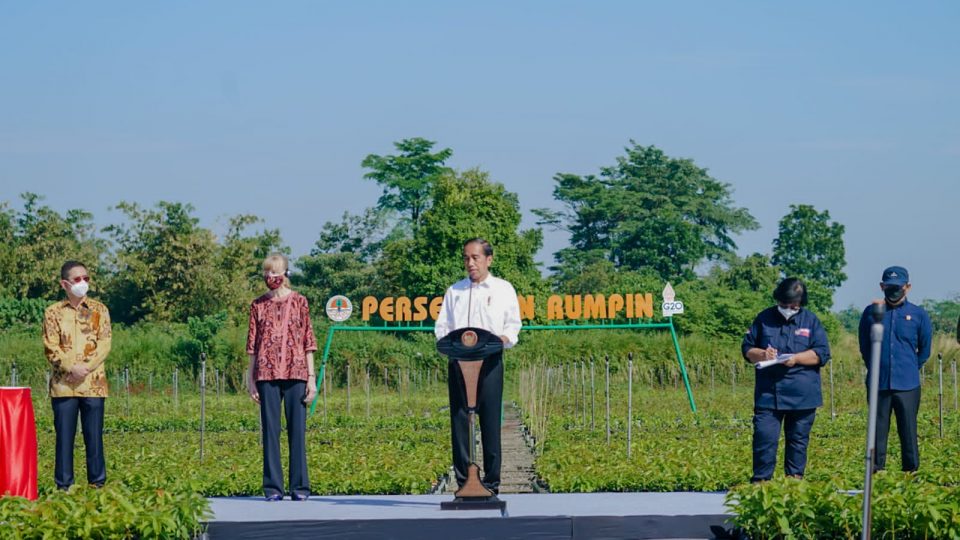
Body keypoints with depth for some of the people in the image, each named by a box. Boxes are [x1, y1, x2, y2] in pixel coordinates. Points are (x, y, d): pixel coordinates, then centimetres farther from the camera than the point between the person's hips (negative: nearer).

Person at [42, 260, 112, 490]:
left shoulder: (99, 310, 8)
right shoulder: (53, 312, 7)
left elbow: (105, 345, 0)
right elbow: (51, 348, -1)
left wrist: (86, 368, -14)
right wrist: (71, 368, -16)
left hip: (93, 383, 0)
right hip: (63, 384, 0)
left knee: (94, 436, 1)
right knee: (64, 436, 0)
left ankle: (97, 484, 6)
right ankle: (64, 486, 5)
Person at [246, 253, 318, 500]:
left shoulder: (299, 302, 6)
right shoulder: (258, 305, 10)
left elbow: (308, 341, 6)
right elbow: (252, 344, 11)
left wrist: (311, 378, 0)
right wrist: (251, 379, 5)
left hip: (295, 373, -1)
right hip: (267, 375, 1)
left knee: (297, 430, 0)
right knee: (270, 431, 1)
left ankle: (300, 486, 5)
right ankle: (273, 487, 4)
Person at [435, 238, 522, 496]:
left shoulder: (503, 289, 11)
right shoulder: (454, 291, 19)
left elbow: (513, 326, 6)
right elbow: (442, 325, 14)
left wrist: (501, 339, -15)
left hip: (489, 361, -2)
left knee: (490, 421, -5)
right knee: (459, 419, -2)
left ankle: (492, 481, -2)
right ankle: (462, 480, -1)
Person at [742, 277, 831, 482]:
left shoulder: (811, 321, 5)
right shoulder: (764, 319, 9)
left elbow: (822, 354, 0)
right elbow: (746, 348, 13)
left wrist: (796, 358, -15)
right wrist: (761, 354, -10)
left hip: (802, 395, 0)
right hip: (768, 394, 0)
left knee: (798, 438, 6)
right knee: (764, 437, -7)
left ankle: (795, 479, 15)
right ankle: (760, 481, -3)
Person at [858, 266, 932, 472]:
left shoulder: (919, 315, 4)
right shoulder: (871, 313, 5)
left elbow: (924, 350, 13)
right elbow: (864, 347, 15)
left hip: (908, 385, -1)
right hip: (878, 384, 1)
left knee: (908, 432, 1)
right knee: (878, 432, 4)